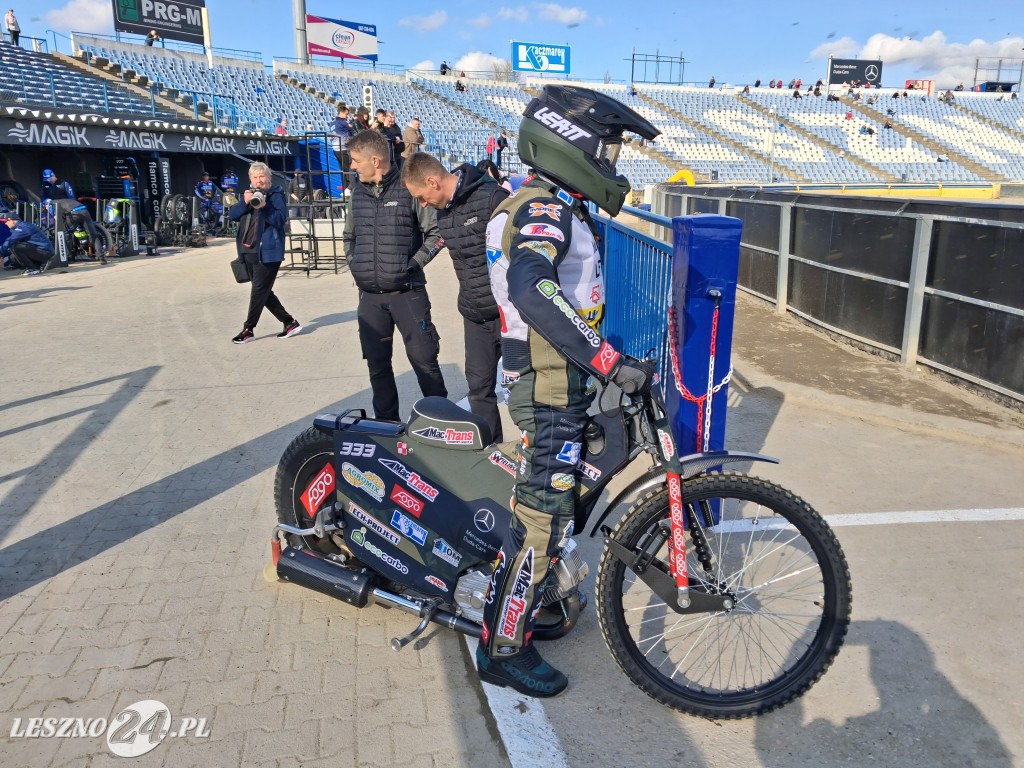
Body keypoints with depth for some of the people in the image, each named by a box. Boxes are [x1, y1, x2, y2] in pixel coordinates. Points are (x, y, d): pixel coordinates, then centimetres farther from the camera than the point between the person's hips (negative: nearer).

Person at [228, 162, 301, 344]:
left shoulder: (276, 195, -2)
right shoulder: (248, 195, 17)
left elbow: (281, 219, -15)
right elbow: (232, 215, 6)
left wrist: (263, 206, -26)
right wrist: (245, 202, -10)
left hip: (268, 251, -8)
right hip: (249, 251, 8)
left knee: (259, 290, -5)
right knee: (264, 291, 10)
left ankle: (248, 329, 3)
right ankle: (290, 323, 19)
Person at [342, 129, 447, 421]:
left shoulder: (409, 189, -6)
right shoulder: (358, 192, 11)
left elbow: (436, 232, -4)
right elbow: (349, 235, 25)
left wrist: (412, 264, -9)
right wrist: (355, 264, 11)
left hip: (407, 292, -5)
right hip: (369, 295, 6)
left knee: (423, 359, -3)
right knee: (377, 363, 11)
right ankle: (386, 422, 24)